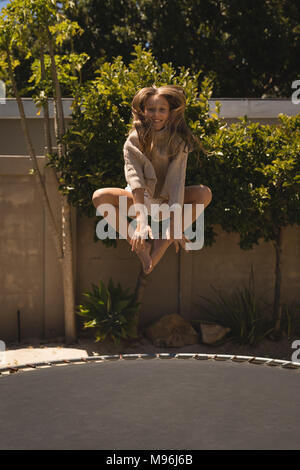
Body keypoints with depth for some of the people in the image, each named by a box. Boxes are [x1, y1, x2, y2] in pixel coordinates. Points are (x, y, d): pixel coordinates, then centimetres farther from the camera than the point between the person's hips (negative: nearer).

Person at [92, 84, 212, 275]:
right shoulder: (134, 141, -15)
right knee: (99, 197, -26)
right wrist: (142, 222, -43)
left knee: (205, 193, -27)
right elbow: (135, 181, -28)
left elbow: (177, 180, -25)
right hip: (140, 198, 0)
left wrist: (174, 225, -37)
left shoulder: (178, 141, -12)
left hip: (167, 199, 1)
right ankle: (141, 245, -21)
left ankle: (163, 245, -27)